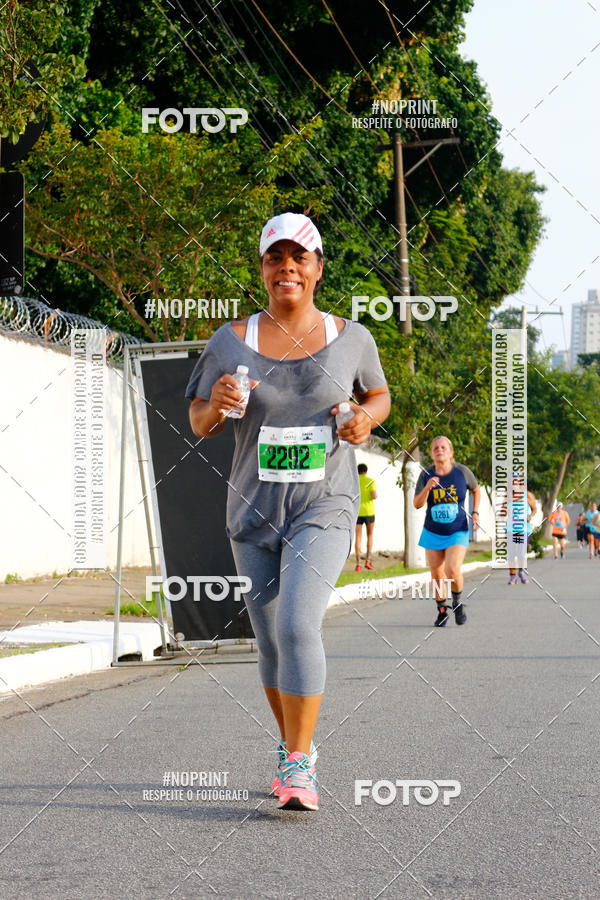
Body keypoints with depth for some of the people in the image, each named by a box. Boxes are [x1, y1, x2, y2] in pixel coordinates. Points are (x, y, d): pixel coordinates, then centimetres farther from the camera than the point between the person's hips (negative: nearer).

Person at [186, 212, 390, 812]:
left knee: (298, 625, -21)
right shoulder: (231, 341, -1)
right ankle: (293, 745, 34)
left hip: (325, 508, -2)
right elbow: (199, 424, 5)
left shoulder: (350, 338, 0)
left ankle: (298, 764, -15)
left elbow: (379, 393, 17)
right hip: (254, 513, 2)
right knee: (271, 641, 11)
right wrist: (217, 405, -18)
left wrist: (368, 415, -6)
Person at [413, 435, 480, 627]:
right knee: (437, 575, 6)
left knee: (453, 571, -20)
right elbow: (417, 504, -11)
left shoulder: (462, 471, -7)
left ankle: (457, 602, 8)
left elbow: (476, 490, 13)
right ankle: (442, 611, 26)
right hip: (433, 533, 2)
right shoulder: (426, 475, -5)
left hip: (458, 532, -2)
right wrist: (427, 488, -28)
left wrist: (475, 513, 2)